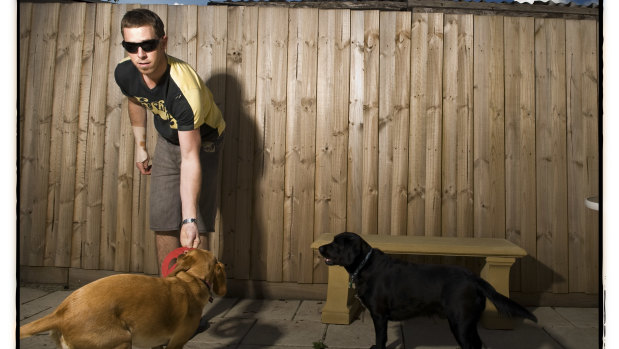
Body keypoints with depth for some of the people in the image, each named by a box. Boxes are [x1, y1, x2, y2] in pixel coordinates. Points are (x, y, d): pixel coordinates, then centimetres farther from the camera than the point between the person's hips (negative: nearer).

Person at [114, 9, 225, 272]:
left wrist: (189, 218, -42)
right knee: (162, 223, 5)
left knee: (197, 226, -14)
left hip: (202, 141, -5)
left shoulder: (185, 88, -39)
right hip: (167, 140, 6)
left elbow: (190, 158, -39)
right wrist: (140, 146, 11)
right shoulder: (124, 73, -20)